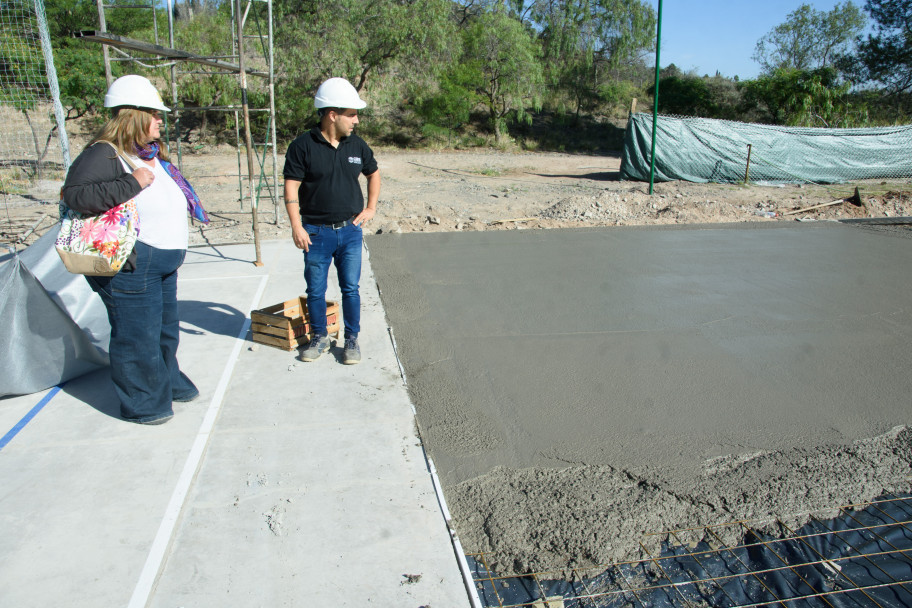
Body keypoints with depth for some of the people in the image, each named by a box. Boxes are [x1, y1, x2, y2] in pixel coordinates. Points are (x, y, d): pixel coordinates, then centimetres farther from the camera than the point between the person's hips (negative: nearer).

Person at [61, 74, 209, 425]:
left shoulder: (151, 154, 14)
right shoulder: (104, 154, -15)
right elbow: (74, 195, -28)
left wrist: (174, 249, 25)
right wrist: (132, 182, -29)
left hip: (163, 264, 10)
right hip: (130, 267, -10)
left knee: (165, 329, 22)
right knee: (138, 336, 1)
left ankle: (169, 383, 41)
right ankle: (141, 404, 17)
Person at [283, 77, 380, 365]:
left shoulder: (357, 145, 4)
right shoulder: (303, 146, -8)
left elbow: (373, 174, 21)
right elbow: (291, 187, -9)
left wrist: (371, 207, 12)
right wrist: (296, 226, -15)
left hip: (350, 231, 3)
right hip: (316, 232, -2)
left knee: (351, 288, 7)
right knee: (315, 290, 9)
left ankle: (352, 340, 21)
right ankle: (319, 338, 26)